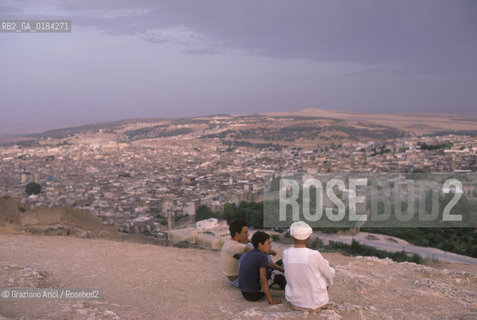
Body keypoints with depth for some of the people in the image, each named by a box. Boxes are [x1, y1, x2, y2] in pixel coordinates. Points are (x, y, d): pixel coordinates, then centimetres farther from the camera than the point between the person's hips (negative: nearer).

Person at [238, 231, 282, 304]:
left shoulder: (248, 254, 6)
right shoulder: (263, 256, -19)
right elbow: (263, 279, -26)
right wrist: (271, 300, -21)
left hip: (244, 293, 7)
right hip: (256, 295, -7)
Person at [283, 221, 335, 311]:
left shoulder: (285, 254, -12)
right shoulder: (315, 255, -21)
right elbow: (330, 274, -5)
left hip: (294, 300, 3)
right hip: (316, 302, -3)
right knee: (326, 274, 23)